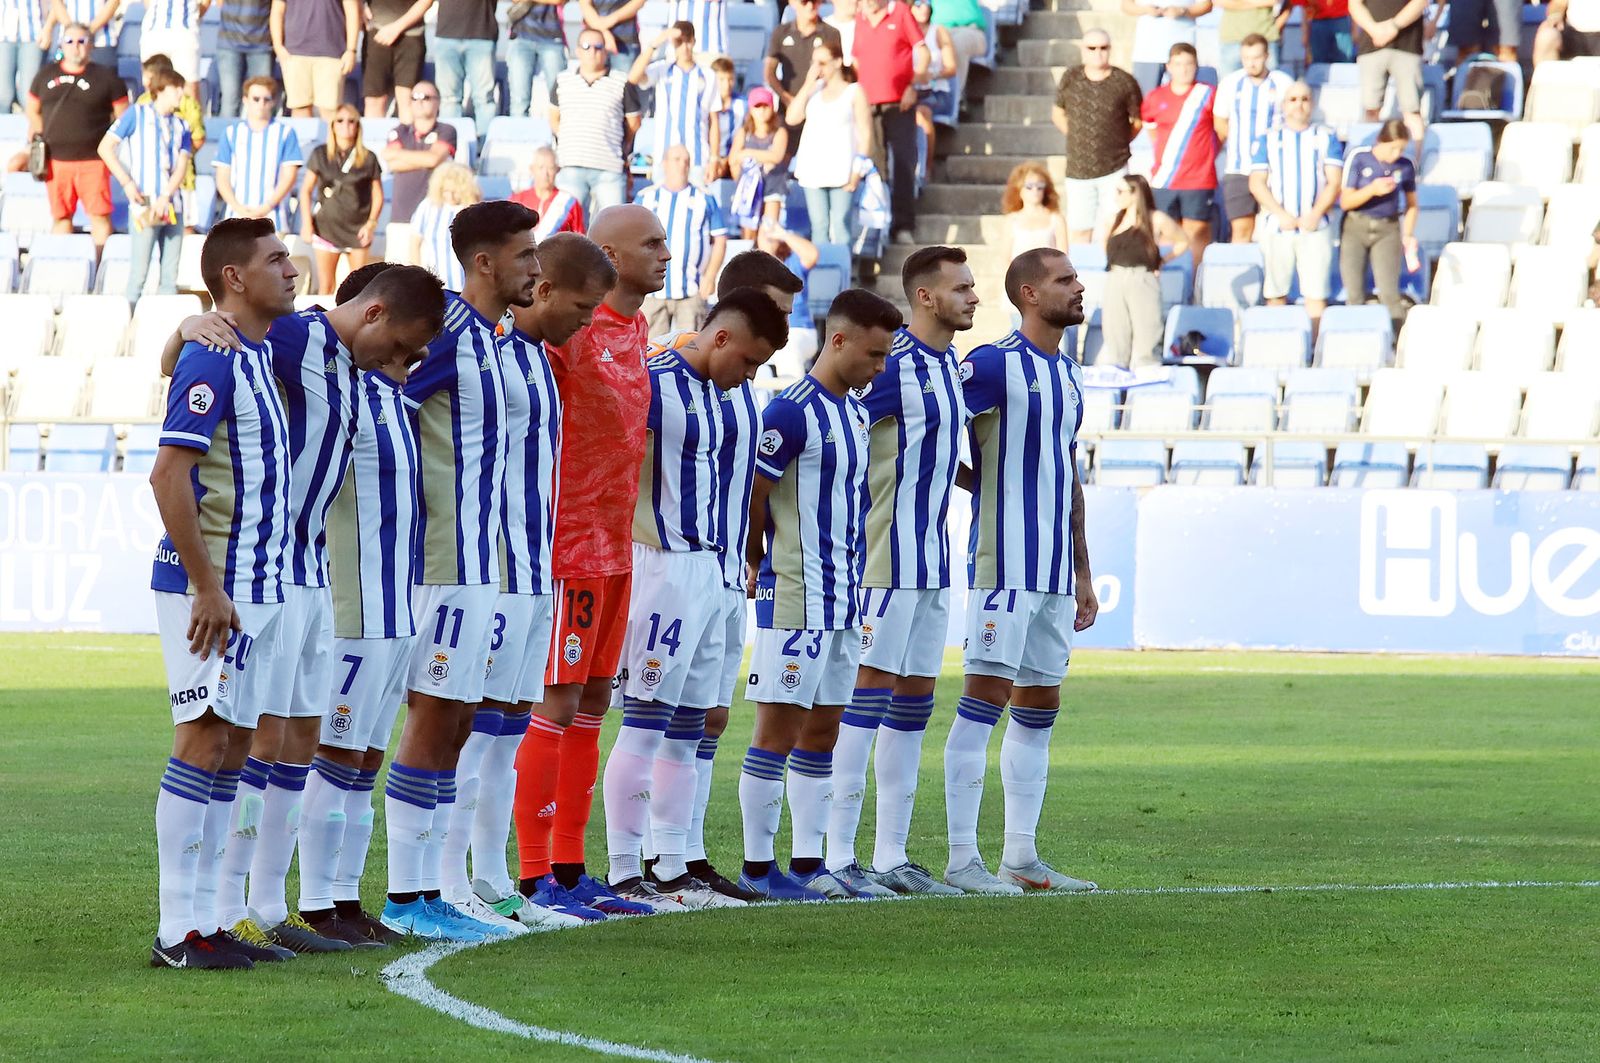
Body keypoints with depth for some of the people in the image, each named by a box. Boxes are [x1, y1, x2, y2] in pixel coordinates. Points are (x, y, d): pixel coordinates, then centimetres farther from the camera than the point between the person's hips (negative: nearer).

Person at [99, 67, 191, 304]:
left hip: (172, 205, 4)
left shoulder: (180, 126, 12)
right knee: (139, 271, -7)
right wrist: (127, 182, -10)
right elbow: (106, 147, -3)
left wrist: (164, 198, -12)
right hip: (144, 204, -4)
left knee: (170, 275, 5)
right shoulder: (137, 115, 1)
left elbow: (182, 167, 4)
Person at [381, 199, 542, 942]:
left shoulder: (485, 337, 14)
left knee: (454, 727, 11)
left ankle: (426, 894, 14)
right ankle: (406, 898, -3)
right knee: (433, 723, -6)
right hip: (447, 565, -10)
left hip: (476, 565, 10)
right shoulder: (448, 334, -15)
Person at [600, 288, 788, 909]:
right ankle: (623, 876, -4)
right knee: (645, 723, -7)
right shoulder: (656, 383, -14)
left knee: (687, 729, 11)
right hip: (667, 567, -10)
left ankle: (672, 873, 16)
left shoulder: (711, 391, 16)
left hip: (708, 570, 10)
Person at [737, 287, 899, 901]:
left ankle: (808, 863, 14)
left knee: (822, 732, 10)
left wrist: (850, 584, 17)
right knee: (779, 730, -5)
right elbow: (751, 501, -11)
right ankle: (757, 866, -1)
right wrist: (761, 566, 2)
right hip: (794, 597, -9)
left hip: (841, 598, 9)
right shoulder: (793, 412, -14)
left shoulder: (855, 410, 14)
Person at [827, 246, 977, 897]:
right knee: (869, 693, -8)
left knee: (914, 700, 9)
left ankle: (892, 857, 13)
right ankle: (838, 857, -7)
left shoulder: (952, 364, 13)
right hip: (888, 558, -9)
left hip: (931, 561, 9)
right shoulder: (892, 365, -14)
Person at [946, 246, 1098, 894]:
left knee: (1039, 708, 9)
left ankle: (1021, 857, 14)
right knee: (985, 698, -10)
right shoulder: (995, 365, -9)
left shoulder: (1069, 376, 17)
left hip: (1055, 573, 8)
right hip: (1003, 566, -8)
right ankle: (962, 857, -10)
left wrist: (1081, 574, 22)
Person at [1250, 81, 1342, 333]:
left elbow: (1334, 182, 3)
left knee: (1316, 294, -7)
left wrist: (1316, 214, -11)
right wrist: (1281, 215, -11)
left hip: (1315, 225, -1)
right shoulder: (1269, 139, 11)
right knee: (1275, 293, 1)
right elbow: (1257, 183, 2)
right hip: (1277, 227, 1)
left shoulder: (1326, 138, 10)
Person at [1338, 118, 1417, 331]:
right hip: (1355, 228, 0)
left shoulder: (1406, 166, -2)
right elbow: (1346, 202, -8)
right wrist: (1372, 189, -24)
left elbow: (1411, 205, 11)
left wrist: (1408, 234, -3)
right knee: (1355, 296, 1)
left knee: (1389, 293, -8)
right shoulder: (1358, 158, -8)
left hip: (1387, 231, 0)